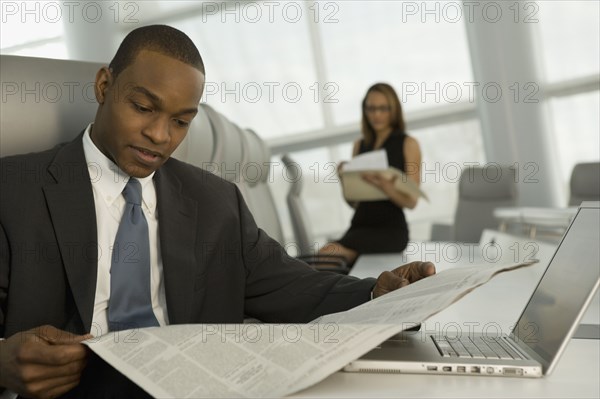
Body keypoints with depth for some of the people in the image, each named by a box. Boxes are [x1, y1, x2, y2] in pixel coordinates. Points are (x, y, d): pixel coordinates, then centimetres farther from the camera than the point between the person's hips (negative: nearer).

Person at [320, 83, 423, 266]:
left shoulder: (408, 144, 4)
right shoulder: (360, 145, 17)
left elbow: (411, 201, -3)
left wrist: (386, 186, -23)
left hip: (391, 228, -4)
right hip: (360, 224, 4)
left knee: (329, 251, -30)